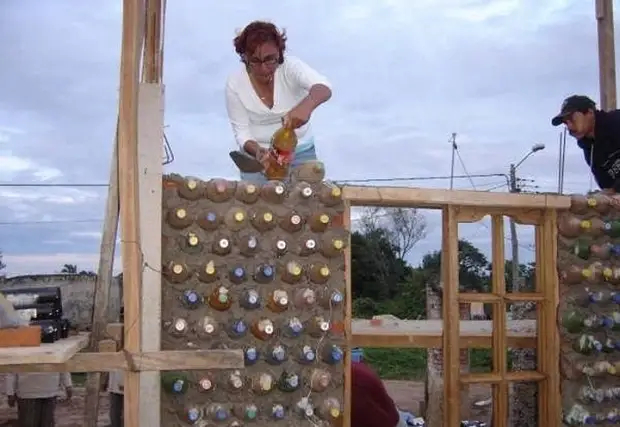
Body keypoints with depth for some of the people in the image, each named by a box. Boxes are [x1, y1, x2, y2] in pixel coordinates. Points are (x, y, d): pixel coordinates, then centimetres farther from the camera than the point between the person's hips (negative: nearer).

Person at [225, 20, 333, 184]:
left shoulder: (290, 66, -20)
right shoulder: (235, 83, -15)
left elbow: (323, 87, -38)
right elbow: (241, 130, -11)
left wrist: (306, 105, -60)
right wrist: (256, 150, -32)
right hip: (257, 153, 0)